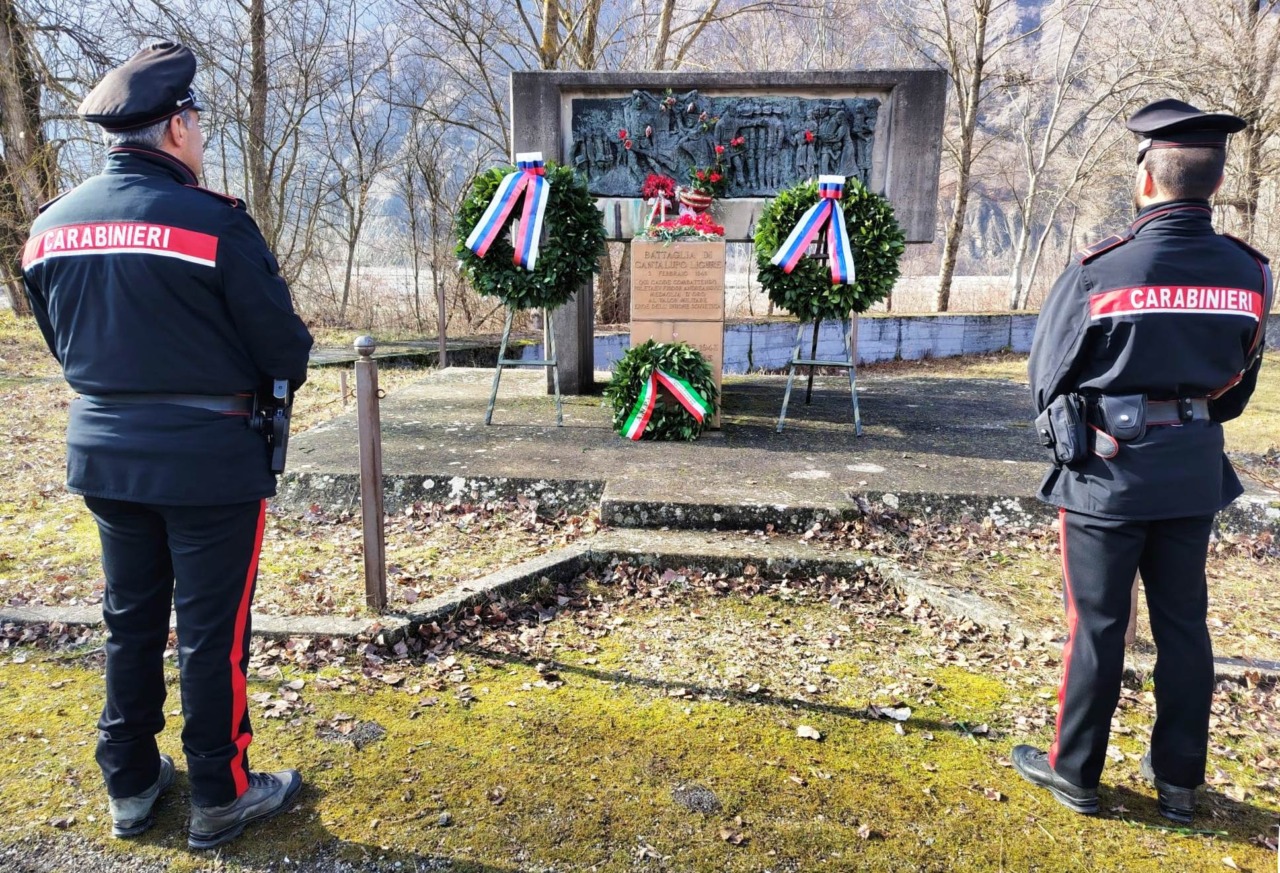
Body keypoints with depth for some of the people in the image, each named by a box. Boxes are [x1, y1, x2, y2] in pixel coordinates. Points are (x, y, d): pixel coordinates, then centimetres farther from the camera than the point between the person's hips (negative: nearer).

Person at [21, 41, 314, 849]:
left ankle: (131, 784, 34)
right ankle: (221, 797, 22)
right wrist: (288, 364, 8)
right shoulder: (215, 222, -17)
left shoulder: (51, 225, 4)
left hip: (105, 452, 6)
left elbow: (64, 345, 14)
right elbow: (284, 349, -13)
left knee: (131, 620, 19)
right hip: (209, 457, -6)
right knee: (214, 631, 7)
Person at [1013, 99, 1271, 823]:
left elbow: (1049, 375, -6)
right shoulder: (1249, 272, -2)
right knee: (1184, 623, 15)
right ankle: (1179, 779, 29)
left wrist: (1067, 433, 13)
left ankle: (1075, 772, 22)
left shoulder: (1099, 270, -17)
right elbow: (1240, 382, 9)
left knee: (1098, 624, 7)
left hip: (1106, 470, -4)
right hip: (1196, 470, 4)